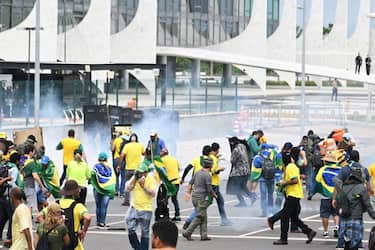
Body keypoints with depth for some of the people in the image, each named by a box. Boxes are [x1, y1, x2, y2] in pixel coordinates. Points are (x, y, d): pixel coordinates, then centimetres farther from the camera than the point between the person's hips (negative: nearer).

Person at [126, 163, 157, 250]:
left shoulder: (151, 179, -7)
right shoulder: (134, 178, 4)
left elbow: (153, 194, -14)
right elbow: (128, 189, -4)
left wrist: (143, 186, -23)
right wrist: (135, 178, -11)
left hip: (146, 210, -4)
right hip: (134, 207, 4)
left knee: (145, 233, 4)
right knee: (131, 229, -1)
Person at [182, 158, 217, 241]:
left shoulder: (198, 172, 9)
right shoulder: (207, 176, -16)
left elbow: (191, 183, 16)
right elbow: (209, 190, -16)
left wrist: (188, 193, 24)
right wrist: (215, 195, 2)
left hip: (194, 197, 9)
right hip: (201, 198, -9)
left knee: (203, 217, 12)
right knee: (199, 217, -5)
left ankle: (204, 235, 10)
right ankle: (187, 232, -11)